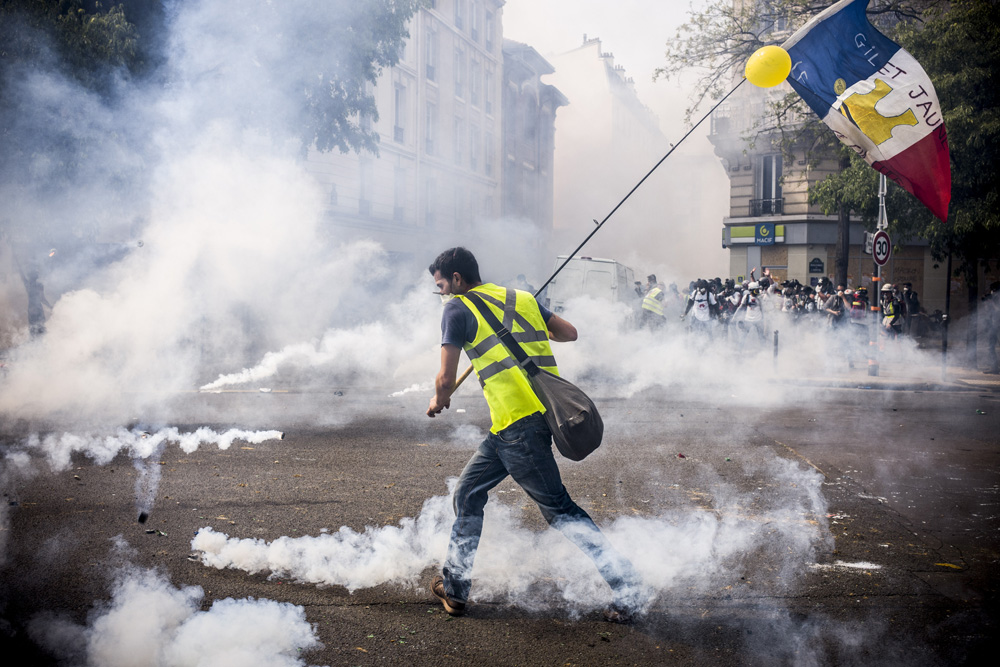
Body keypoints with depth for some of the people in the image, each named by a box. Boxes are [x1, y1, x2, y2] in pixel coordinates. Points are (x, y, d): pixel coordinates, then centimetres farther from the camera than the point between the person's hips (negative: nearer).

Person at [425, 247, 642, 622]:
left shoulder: (458, 309, -2)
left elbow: (446, 380, -4)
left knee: (558, 509, 0)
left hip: (518, 422, -8)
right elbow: (570, 333, 22)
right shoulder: (521, 297, 17)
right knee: (468, 494, 17)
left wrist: (438, 402, 18)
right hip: (544, 411, 8)